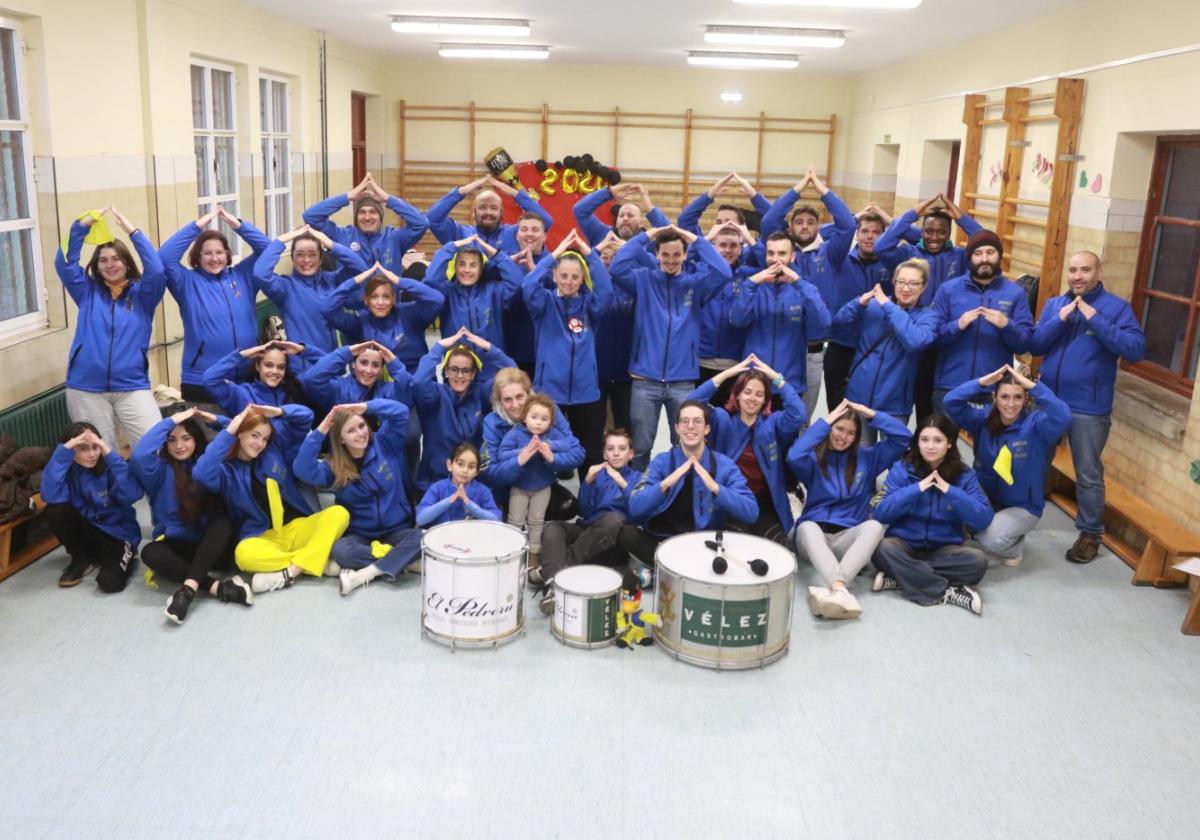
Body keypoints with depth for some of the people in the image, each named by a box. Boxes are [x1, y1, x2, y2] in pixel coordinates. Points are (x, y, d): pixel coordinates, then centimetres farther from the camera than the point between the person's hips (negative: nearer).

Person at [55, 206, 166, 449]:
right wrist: (83, 224, -10)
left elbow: (157, 270, -12)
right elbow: (64, 262, -2)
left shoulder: (141, 293, 6)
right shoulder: (88, 292, 10)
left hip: (132, 388, -1)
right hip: (86, 389, 1)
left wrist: (132, 230, -14)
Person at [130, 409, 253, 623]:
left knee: (222, 521, -31)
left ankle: (188, 588, -43)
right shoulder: (160, 470, -2)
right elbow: (139, 456, -25)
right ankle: (219, 587, -41)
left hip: (214, 547, 1)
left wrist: (217, 420, -3)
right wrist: (170, 421, -17)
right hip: (178, 547, -1)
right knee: (150, 552, -33)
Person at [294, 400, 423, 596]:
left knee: (419, 539, -33)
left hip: (396, 530, 0)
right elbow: (303, 469, -23)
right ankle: (400, 560, -21)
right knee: (339, 550, -33)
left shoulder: (383, 444, -3)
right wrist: (320, 432, -25)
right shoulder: (334, 468, -4)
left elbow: (401, 413, -16)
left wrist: (365, 407, -26)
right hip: (359, 534, 0)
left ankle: (365, 573, -29)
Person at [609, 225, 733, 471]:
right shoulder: (644, 280, 4)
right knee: (640, 446, 8)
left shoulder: (696, 283, 5)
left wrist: (697, 240, -6)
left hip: (683, 381, 1)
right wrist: (645, 236, -6)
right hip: (645, 380, -1)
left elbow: (723, 273, -12)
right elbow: (618, 267, -13)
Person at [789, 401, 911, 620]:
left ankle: (831, 590, -53)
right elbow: (794, 457, -19)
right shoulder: (815, 458, 6)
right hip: (813, 534, -1)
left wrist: (871, 415, -1)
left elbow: (904, 436, 6)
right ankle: (840, 591, -62)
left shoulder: (867, 457, 14)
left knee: (874, 526, -32)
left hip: (848, 538, 2)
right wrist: (825, 421, -12)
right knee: (807, 526, -38)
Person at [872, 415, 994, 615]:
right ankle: (948, 592, -26)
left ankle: (901, 577, -25)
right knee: (883, 549, -34)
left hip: (943, 550, 1)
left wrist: (951, 492, -19)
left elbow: (984, 520, -10)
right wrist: (916, 489, -20)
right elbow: (881, 514, -11)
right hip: (904, 545, -1)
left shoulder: (964, 475, 1)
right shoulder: (901, 468, -3)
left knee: (978, 560, -28)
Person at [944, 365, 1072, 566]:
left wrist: (1033, 386, -38)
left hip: (1023, 507, -4)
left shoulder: (1035, 423, -16)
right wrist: (982, 382, -30)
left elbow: (1062, 417, -38)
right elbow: (951, 402, -18)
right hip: (986, 499, 4)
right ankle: (988, 525, 4)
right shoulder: (983, 419, -6)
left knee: (990, 540, -28)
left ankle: (1014, 546, 9)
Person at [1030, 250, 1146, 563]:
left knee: (1088, 475, 5)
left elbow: (1135, 349, -16)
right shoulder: (1054, 304, 7)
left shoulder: (1117, 307, -5)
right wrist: (1059, 320, -14)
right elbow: (1035, 346, 1)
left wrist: (1097, 320, -21)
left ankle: (1090, 534, 18)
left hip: (1089, 408, -4)